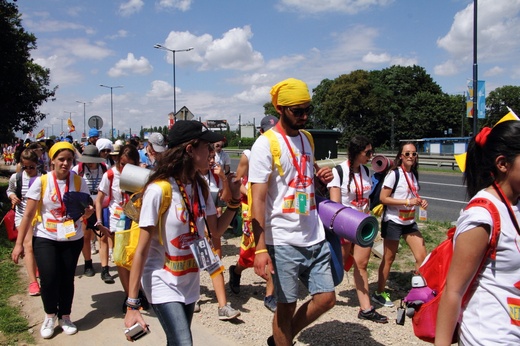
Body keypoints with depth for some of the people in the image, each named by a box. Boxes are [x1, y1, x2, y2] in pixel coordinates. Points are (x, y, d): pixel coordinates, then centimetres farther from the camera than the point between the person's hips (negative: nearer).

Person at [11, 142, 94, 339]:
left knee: (67, 279, 7)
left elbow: (85, 212, 0)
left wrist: (88, 211, -25)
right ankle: (50, 315, 20)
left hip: (72, 239, 1)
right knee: (48, 278, -8)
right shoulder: (41, 182, -9)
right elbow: (28, 214, -5)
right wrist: (19, 243, -6)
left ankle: (65, 316, 30)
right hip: (45, 238, -1)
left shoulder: (79, 182, -5)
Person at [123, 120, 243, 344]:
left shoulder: (201, 187, 0)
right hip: (163, 284, -6)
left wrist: (234, 200, -5)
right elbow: (141, 250, -17)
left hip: (189, 282, 6)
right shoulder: (159, 190, -20)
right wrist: (132, 305, -16)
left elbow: (216, 230, 9)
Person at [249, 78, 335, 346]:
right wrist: (260, 248, -23)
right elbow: (258, 199, -16)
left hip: (315, 237, 7)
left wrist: (321, 178, 0)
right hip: (284, 242, -7)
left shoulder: (306, 139, 11)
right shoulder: (265, 144, -12)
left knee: (326, 298, 11)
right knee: (286, 305, 5)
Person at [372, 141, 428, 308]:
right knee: (388, 259, 4)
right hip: (393, 221, -7)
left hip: (410, 221, 7)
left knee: (422, 256, 3)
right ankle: (379, 293, 19)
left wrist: (421, 201, -1)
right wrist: (407, 202, -23)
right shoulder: (394, 174, -14)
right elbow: (383, 198, -17)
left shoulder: (414, 174, 8)